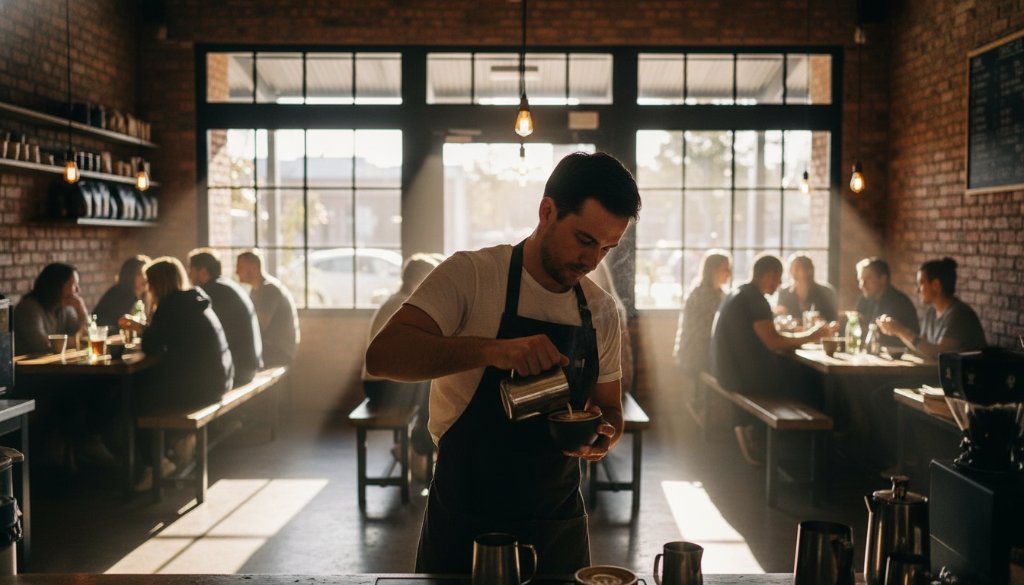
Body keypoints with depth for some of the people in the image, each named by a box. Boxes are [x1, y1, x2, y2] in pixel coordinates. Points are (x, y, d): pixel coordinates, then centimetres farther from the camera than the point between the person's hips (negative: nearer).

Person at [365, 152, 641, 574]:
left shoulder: (601, 311, 4)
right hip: (465, 524, -4)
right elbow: (382, 355, -23)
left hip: (560, 524, 5)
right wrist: (491, 349, -37)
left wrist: (604, 433, -9)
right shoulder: (471, 274, -12)